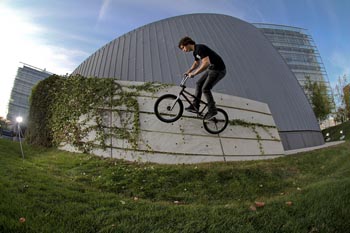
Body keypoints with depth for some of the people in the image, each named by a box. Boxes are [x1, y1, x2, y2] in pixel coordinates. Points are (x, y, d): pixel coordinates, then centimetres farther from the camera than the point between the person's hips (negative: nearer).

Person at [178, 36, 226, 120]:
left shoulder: (200, 48, -22)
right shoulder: (195, 51, 9)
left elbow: (206, 63, -33)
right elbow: (196, 63, 28)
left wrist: (194, 73, -28)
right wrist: (188, 71, 14)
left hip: (218, 70, -10)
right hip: (212, 69, 10)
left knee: (205, 89, -12)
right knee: (199, 83, 9)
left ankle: (212, 110, 1)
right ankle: (195, 106, 17)